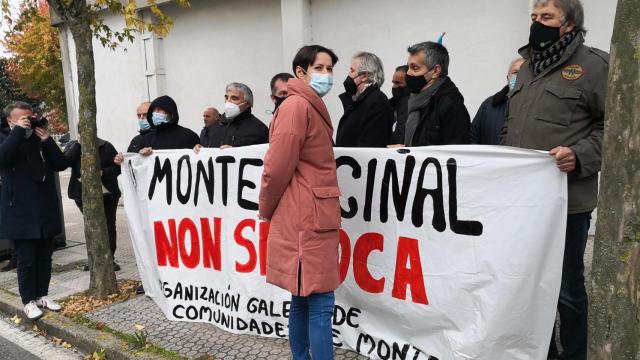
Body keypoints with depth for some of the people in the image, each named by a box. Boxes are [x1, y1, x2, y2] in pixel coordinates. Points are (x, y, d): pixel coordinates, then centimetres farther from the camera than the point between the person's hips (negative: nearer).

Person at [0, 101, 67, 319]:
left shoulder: (41, 139, 12)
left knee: (44, 257, 12)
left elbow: (61, 164, 3)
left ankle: (42, 295, 25)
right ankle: (29, 301, 14)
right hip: (21, 213, -4)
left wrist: (47, 141, -7)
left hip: (46, 210, 4)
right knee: (26, 260, 2)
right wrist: (18, 130, -19)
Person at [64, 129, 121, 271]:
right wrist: (78, 144, -17)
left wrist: (102, 173, -21)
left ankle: (110, 259, 13)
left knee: (109, 226, 3)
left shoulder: (105, 146, -2)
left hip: (107, 194, -1)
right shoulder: (72, 146, 4)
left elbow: (117, 166, -5)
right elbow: (66, 161, -15)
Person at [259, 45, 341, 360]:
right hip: (307, 218, -10)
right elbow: (278, 166, -16)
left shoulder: (310, 106, 19)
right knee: (320, 304, -4)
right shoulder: (297, 105, -12)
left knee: (303, 300, 16)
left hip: (310, 218, 10)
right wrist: (267, 210, -1)